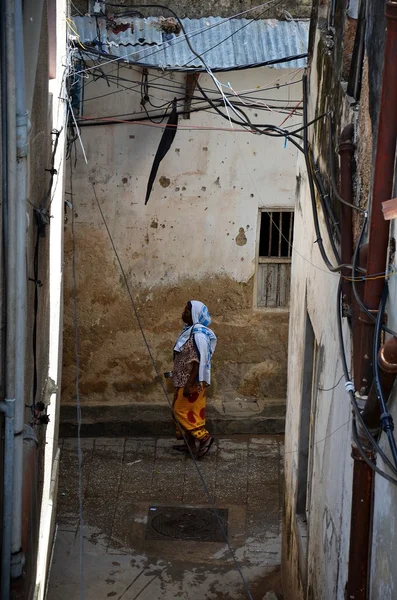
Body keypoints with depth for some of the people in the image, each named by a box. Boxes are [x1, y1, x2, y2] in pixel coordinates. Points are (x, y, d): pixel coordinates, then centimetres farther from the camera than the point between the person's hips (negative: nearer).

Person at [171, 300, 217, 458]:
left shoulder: (198, 334, -21)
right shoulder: (189, 330, 9)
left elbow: (199, 361, -24)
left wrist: (189, 384, -24)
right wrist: (176, 376, 22)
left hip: (192, 382, -10)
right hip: (185, 380, 10)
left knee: (181, 411, -5)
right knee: (190, 411, 14)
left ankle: (204, 437, -1)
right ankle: (190, 443, 22)